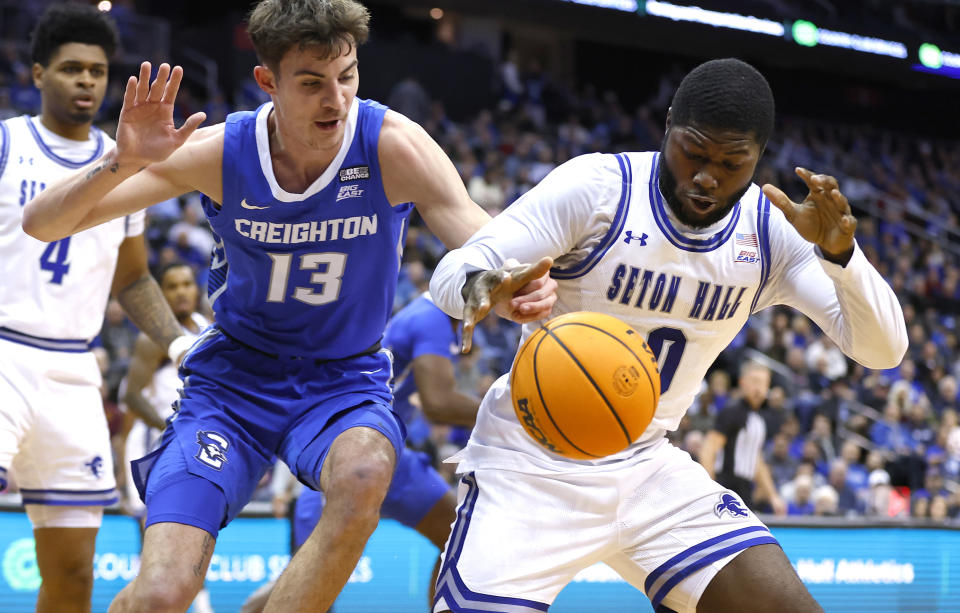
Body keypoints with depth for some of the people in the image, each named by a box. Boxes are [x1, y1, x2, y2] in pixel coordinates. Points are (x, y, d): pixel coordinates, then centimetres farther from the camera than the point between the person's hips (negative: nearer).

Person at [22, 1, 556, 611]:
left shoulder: (392, 146, -16)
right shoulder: (220, 152, -14)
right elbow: (41, 223, -12)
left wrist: (515, 289, -49)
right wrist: (123, 162, -33)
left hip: (345, 379, 0)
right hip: (232, 378, 0)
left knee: (364, 475, -37)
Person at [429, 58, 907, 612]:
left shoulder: (772, 230, -5)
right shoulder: (596, 187, -16)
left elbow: (883, 349, -11)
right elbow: (451, 271, -19)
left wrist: (839, 250, -29)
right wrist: (479, 286, -44)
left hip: (646, 463, 4)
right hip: (533, 462, -4)